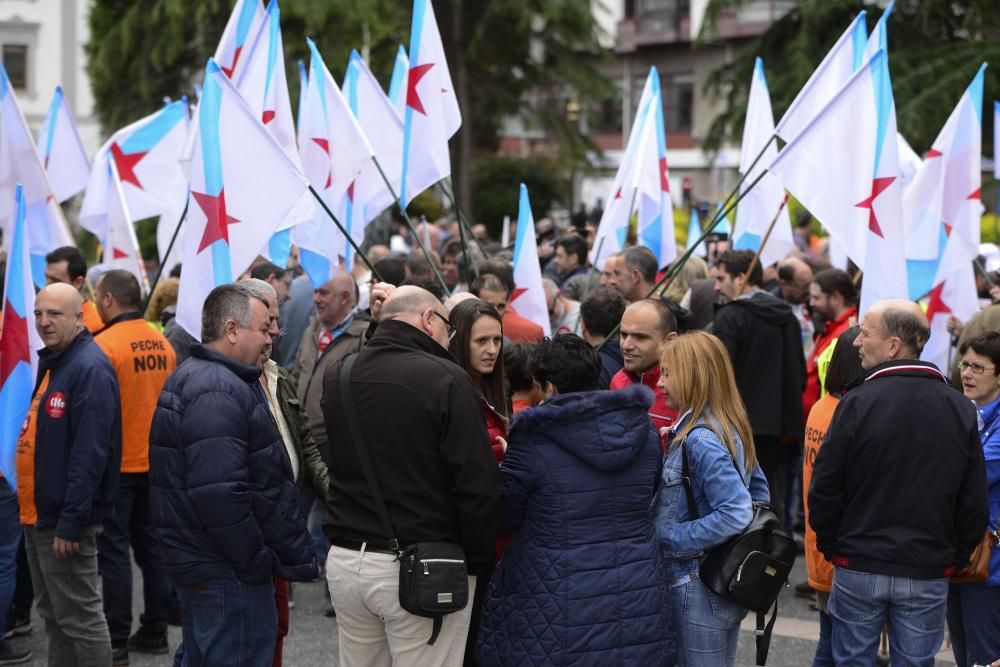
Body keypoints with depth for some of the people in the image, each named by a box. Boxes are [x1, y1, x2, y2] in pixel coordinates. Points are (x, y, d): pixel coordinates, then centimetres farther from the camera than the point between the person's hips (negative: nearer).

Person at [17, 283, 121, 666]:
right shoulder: (50, 362, 13)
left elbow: (90, 454, -23)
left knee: (79, 618, -2)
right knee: (53, 615, 18)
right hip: (39, 513, 10)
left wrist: (70, 523, -24)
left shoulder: (90, 369, -17)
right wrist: (35, 509, 15)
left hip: (65, 519, -10)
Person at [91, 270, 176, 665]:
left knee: (114, 551, 0)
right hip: (156, 462, 6)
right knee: (151, 546, 14)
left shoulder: (104, 344, -15)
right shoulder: (162, 344, 4)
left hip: (118, 465, -6)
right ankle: (154, 632, 20)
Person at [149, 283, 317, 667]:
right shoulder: (218, 391, -19)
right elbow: (221, 494, -28)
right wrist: (257, 562, -18)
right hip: (229, 574, -11)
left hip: (196, 564, 11)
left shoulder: (191, 377, 16)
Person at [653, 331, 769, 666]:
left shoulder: (700, 440, -22)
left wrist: (670, 538, -19)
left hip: (699, 588, -9)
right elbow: (759, 491, 17)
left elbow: (735, 513, -28)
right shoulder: (731, 427, 6)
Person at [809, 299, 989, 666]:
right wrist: (955, 556, 12)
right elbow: (974, 501, 1)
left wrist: (829, 544, 5)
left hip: (859, 566, -2)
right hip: (929, 573, 2)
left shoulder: (857, 402, -13)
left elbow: (824, 488, -9)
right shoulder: (961, 410, -2)